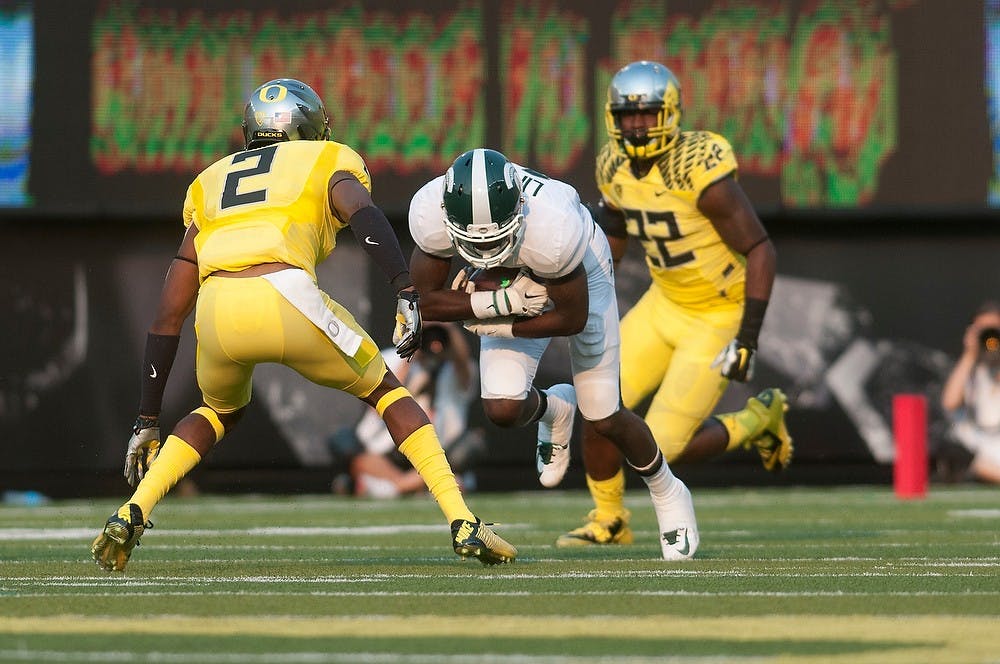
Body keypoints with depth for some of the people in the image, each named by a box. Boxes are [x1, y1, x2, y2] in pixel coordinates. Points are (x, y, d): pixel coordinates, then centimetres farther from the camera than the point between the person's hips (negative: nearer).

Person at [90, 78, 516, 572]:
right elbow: (363, 213, -3)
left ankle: (131, 516, 16)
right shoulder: (327, 162, 25)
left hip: (217, 310, 3)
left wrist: (147, 421, 33)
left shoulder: (212, 183, 34)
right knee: (384, 391, 22)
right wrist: (406, 295, -13)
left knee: (221, 411, 34)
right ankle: (465, 526, 11)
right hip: (285, 296, -3)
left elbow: (168, 316, 31)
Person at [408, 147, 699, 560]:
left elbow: (573, 319, -28)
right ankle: (553, 410, 25)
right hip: (510, 285, 3)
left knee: (603, 420, 1)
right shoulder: (432, 213, -34)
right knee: (502, 409, -12)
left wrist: (502, 327, -21)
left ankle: (668, 495, 29)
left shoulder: (551, 228, -44)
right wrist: (499, 301, -31)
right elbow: (425, 300, -21)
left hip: (580, 276, -3)